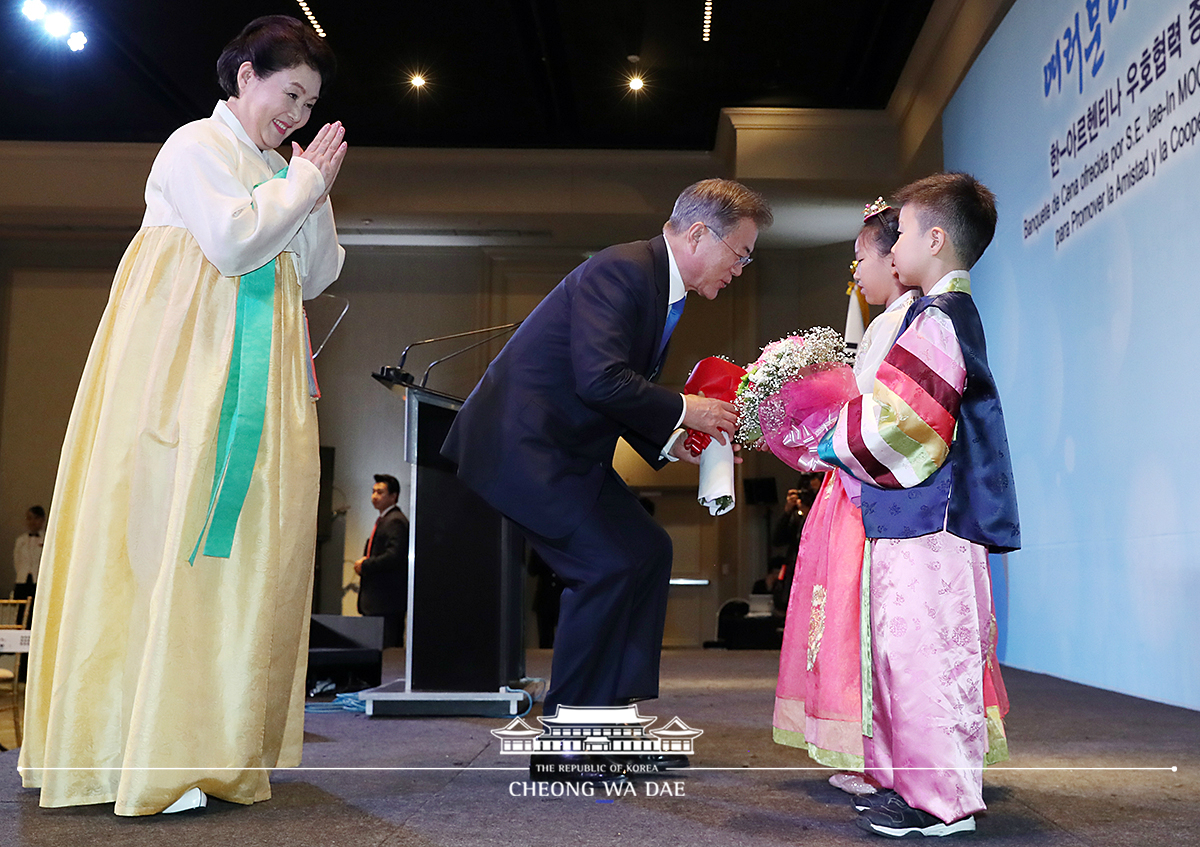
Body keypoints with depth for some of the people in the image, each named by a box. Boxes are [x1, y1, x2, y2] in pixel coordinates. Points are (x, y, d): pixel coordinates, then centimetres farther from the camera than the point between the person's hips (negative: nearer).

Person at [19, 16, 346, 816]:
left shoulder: (279, 169, 22)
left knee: (247, 537, 0)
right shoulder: (197, 144, 1)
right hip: (190, 369, -7)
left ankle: (219, 742, 3)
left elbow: (315, 278, 16)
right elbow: (231, 242, -15)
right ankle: (150, 751, -7)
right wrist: (300, 187, -4)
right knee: (170, 533, -10)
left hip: (260, 377, 7)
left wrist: (316, 194, 6)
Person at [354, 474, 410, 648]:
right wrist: (364, 563, 9)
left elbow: (394, 556, -22)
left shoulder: (395, 521, -12)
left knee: (386, 649, -11)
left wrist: (365, 565, -12)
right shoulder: (383, 521, 22)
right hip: (376, 601, 11)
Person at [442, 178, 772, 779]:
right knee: (610, 564, -15)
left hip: (564, 448, 11)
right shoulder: (622, 269, -17)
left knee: (648, 550, 8)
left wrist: (674, 444, 7)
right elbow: (600, 379, -28)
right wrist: (682, 410, -15)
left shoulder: (662, 288, 14)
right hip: (521, 443, -11)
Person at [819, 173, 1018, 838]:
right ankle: (915, 781, 24)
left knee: (922, 652, -7)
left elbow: (893, 420, -19)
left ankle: (941, 801, 1)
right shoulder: (953, 314, 19)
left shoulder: (939, 319, -13)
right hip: (915, 516, 11)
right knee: (903, 651, 15)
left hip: (931, 519, -11)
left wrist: (835, 445, -4)